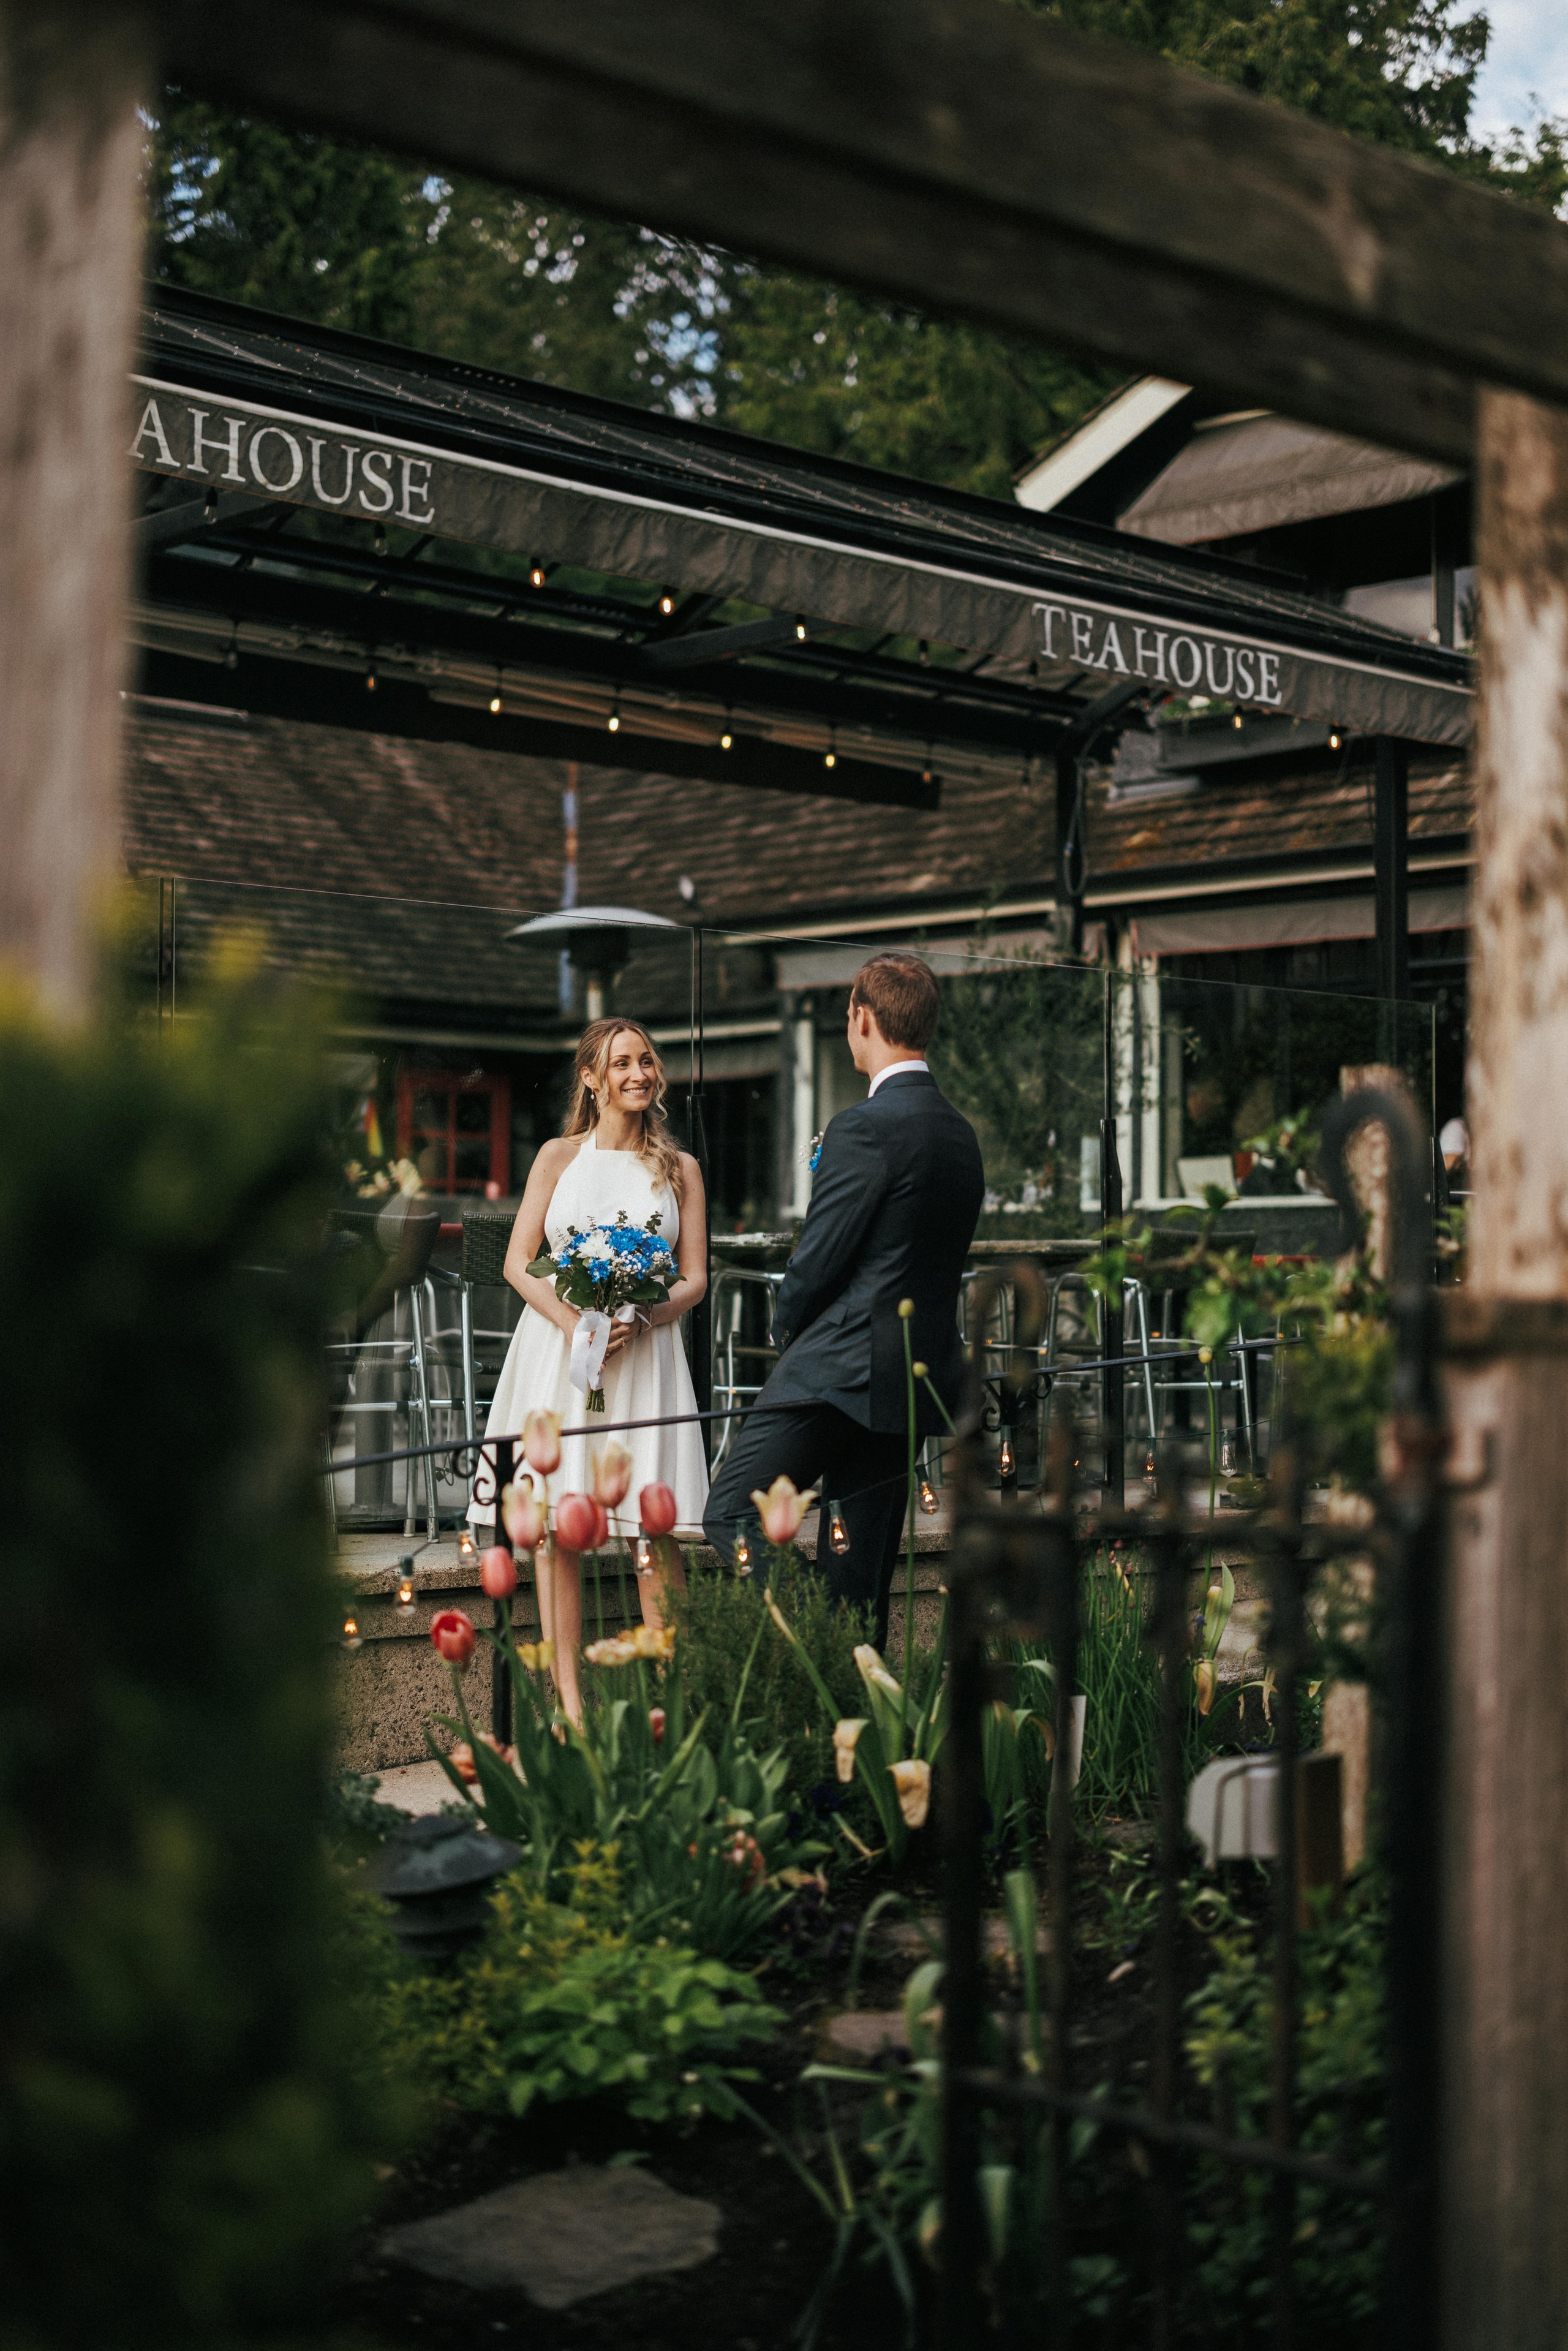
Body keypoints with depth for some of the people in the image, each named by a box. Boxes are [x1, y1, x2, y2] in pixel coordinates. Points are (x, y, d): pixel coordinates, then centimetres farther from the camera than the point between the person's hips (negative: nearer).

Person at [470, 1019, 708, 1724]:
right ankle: (567, 1698, 1)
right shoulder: (559, 1157, 8)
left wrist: (639, 1321, -12)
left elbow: (695, 1278, 7)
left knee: (658, 1528, -7)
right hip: (559, 1347, 0)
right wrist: (574, 1321, -13)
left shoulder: (679, 1169, 11)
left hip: (646, 1352, 0)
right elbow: (518, 1262, 4)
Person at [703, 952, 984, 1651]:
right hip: (919, 1376, 9)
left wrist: (787, 1330, 7)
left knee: (731, 1514, -7)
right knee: (859, 1574, 11)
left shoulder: (866, 1127, -13)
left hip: (840, 1370, -9)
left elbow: (819, 1257, -13)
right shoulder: (962, 1135, 14)